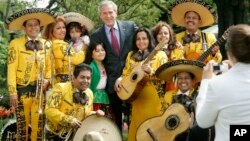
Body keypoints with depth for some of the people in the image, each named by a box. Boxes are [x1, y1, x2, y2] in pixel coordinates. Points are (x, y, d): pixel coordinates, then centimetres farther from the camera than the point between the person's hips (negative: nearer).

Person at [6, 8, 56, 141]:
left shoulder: (45, 44, 9)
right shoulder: (16, 43, -4)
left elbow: (49, 66, 15)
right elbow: (11, 69, -7)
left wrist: (47, 79, -5)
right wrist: (12, 92, -12)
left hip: (40, 90, 3)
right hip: (22, 89, -3)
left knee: (38, 124, 4)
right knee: (22, 124, 0)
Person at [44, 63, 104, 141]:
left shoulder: (89, 94, 5)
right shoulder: (61, 88, -14)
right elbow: (49, 110, -21)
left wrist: (95, 114, -7)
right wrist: (69, 120, -27)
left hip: (76, 135, 5)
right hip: (57, 134, -5)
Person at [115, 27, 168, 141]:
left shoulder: (160, 55, 0)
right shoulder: (131, 55, 13)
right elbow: (125, 74, 15)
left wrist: (150, 71, -24)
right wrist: (119, 79, -5)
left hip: (152, 98, -4)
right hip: (136, 97, 4)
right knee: (137, 127, 6)